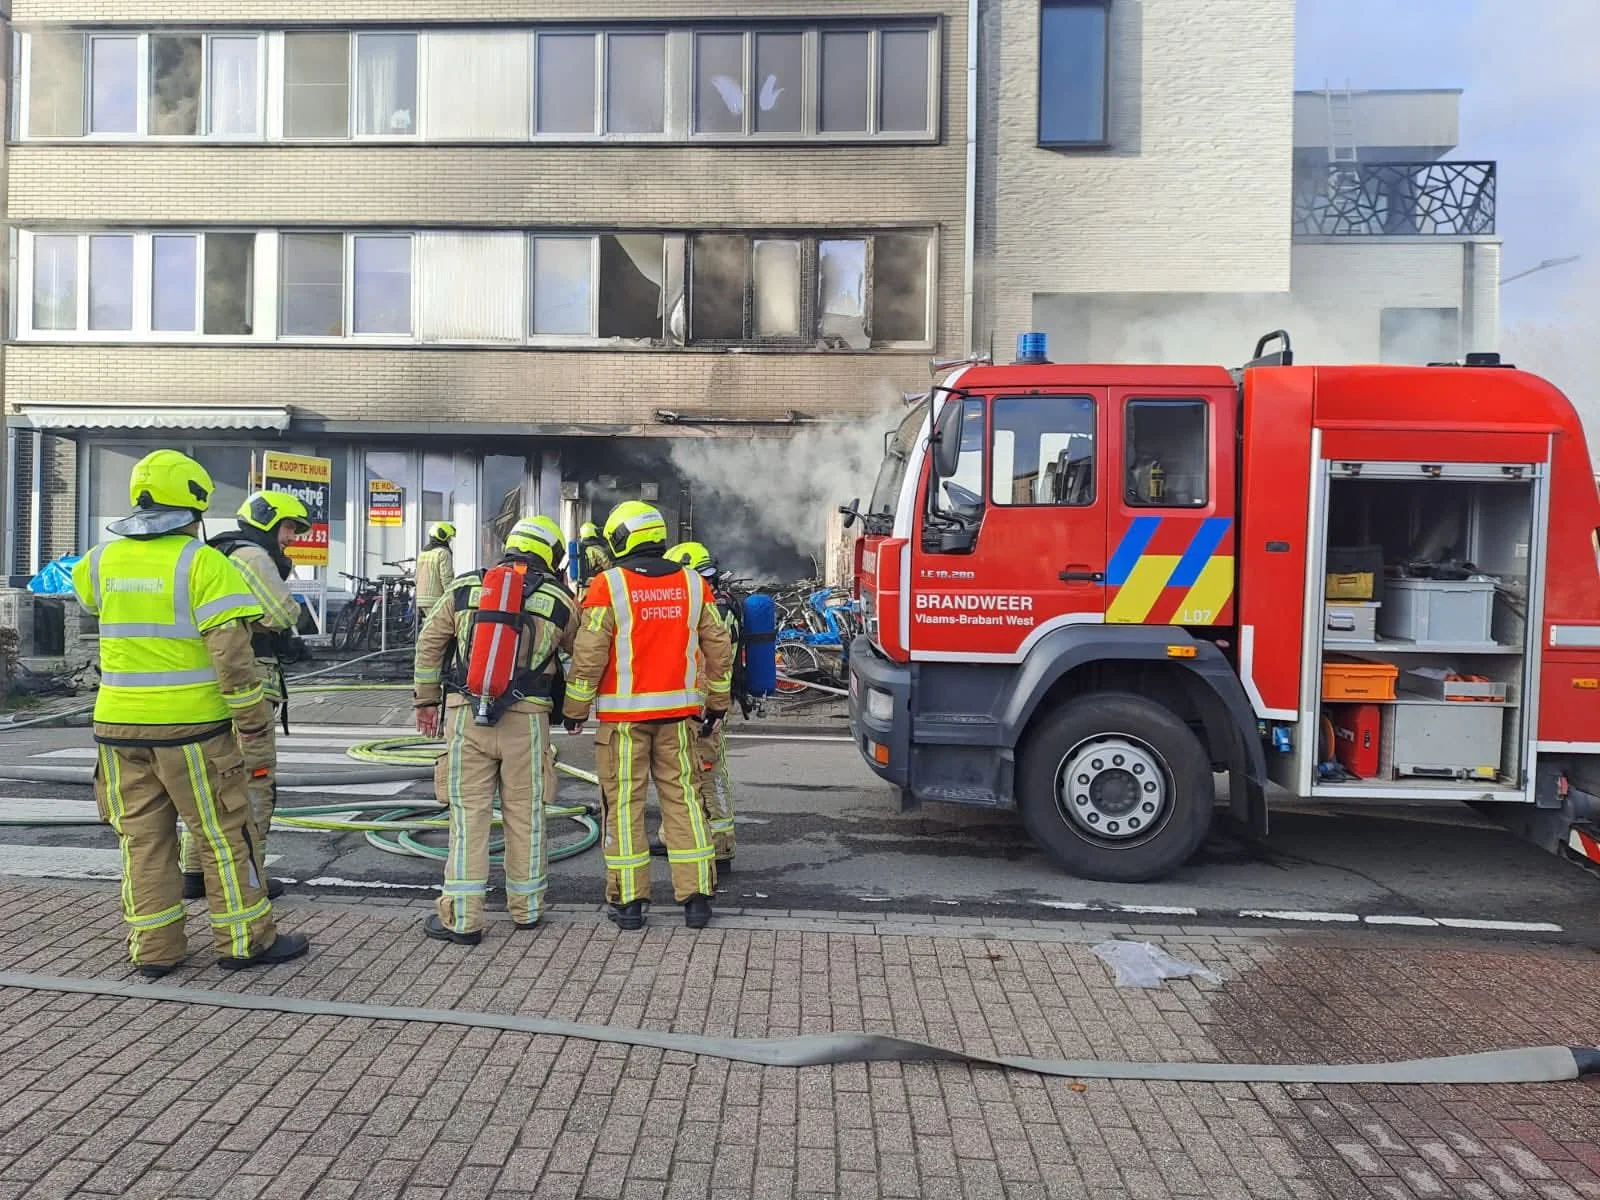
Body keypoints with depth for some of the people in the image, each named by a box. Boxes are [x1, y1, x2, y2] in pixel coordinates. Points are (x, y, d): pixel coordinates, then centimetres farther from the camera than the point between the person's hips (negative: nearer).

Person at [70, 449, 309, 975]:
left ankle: (153, 948, 21)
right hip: (190, 725, -5)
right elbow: (232, 655, -18)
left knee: (142, 838, 14)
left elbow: (82, 589, 32)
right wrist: (254, 727, -11)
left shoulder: (102, 560, 5)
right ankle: (244, 940, 15)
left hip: (119, 725, 6)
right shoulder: (202, 562, -13)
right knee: (225, 833, 6)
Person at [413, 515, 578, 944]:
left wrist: (426, 700, 17)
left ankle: (462, 917, 6)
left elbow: (429, 643, 10)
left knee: (468, 812, 5)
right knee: (525, 813, 11)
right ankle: (526, 908, 23)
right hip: (527, 719, -1)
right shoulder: (559, 602, 3)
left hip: (466, 715, 1)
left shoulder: (464, 587, 7)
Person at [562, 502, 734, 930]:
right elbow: (718, 648, 9)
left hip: (623, 712, -3)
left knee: (624, 803, 5)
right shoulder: (693, 584, 5)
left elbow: (589, 654, -9)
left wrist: (576, 709, 2)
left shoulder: (608, 585, -7)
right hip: (678, 710, 4)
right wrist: (718, 703, 18)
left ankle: (628, 900, 10)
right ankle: (696, 897, 11)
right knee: (683, 798, 9)